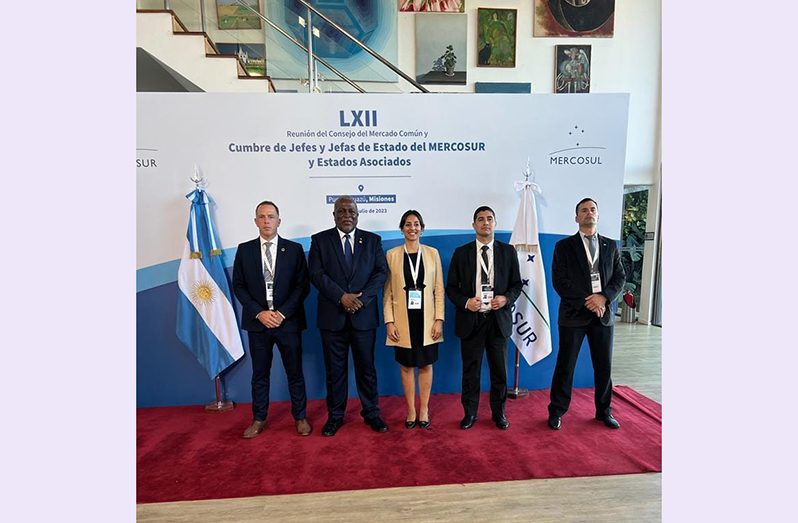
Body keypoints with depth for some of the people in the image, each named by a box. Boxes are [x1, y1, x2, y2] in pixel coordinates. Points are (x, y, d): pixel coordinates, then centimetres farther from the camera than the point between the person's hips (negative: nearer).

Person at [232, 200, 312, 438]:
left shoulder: (294, 249, 0)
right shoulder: (244, 250, 4)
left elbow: (303, 285, -3)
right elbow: (238, 286, 3)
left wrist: (282, 313, -12)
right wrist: (259, 313, -9)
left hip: (288, 321, -1)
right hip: (257, 321, 2)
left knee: (295, 372, 8)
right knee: (260, 373, 12)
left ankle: (300, 417, 24)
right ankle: (259, 420, 28)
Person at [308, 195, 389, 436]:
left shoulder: (372, 240, 7)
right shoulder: (320, 240, 3)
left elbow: (381, 272, -1)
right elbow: (317, 274, -6)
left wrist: (362, 298, -13)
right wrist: (342, 296, -16)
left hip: (364, 315, 1)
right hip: (332, 316, 0)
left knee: (366, 367, 10)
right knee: (335, 369, 10)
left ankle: (371, 413, 26)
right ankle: (335, 416, 25)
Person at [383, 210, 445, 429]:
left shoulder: (432, 253, 3)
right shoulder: (392, 255, 1)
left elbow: (439, 289, 2)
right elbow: (387, 291, 0)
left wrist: (439, 319, -5)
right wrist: (389, 321, -7)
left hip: (426, 319, 1)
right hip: (403, 320, 0)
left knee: (426, 365, 9)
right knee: (406, 366, 9)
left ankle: (424, 409, 24)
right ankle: (411, 410, 23)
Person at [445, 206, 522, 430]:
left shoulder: (508, 251, 5)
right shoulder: (461, 253, 2)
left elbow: (517, 284, 8)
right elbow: (451, 287, 3)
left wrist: (506, 298, -11)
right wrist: (465, 302, -14)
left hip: (498, 319, 1)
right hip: (470, 319, -1)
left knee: (499, 370, 10)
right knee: (470, 370, 8)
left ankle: (499, 413, 28)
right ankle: (470, 413, 24)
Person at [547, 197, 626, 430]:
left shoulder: (611, 246, 11)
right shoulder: (564, 246, 0)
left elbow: (620, 277, 7)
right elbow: (559, 281, -7)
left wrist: (603, 297, -11)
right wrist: (587, 301, -13)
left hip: (603, 314, 3)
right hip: (574, 314, -3)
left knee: (604, 366, 12)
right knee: (565, 366, 3)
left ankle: (604, 411, 29)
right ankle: (557, 412, 17)